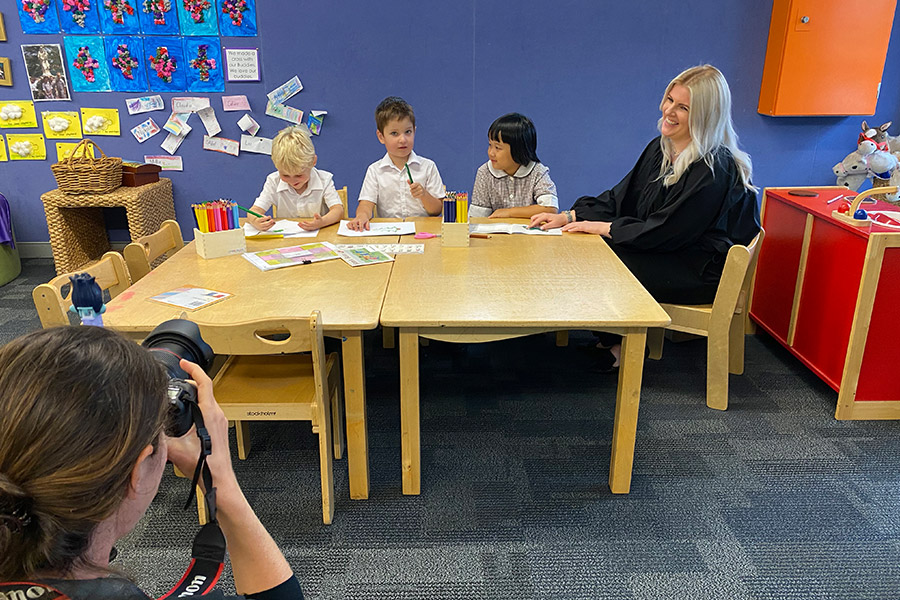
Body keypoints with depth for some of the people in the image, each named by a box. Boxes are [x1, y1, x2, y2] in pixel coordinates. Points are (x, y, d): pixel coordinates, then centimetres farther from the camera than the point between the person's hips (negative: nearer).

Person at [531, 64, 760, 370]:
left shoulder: (713, 170, -23)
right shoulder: (659, 149, 4)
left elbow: (664, 232, -22)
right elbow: (621, 197, 8)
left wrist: (600, 227, -16)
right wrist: (568, 216, -4)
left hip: (702, 273, -8)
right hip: (669, 254, 9)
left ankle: (621, 348, 9)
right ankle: (611, 340, 10)